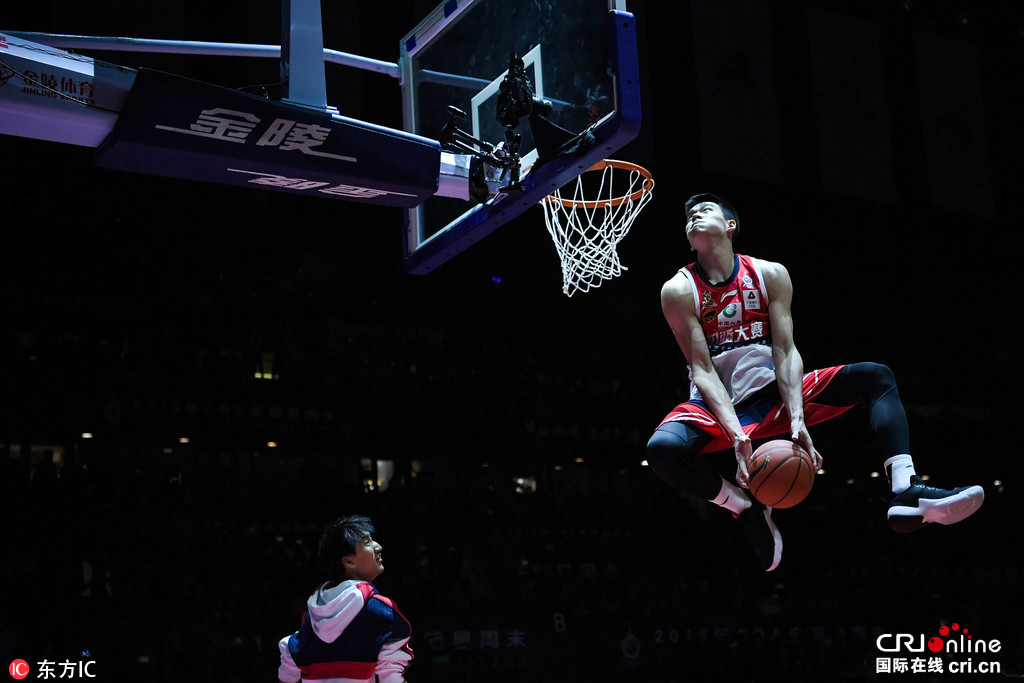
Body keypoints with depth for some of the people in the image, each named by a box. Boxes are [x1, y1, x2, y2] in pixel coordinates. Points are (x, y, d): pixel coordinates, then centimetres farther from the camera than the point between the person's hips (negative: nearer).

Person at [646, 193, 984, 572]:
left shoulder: (770, 274, 1)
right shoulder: (679, 291, -6)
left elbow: (785, 351, -8)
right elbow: (702, 370, -14)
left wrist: (796, 418, -25)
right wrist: (736, 434, -29)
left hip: (773, 396, 3)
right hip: (718, 406, -3)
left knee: (875, 376, -12)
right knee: (663, 448, -35)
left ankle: (907, 490, -30)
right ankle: (747, 508, -10)